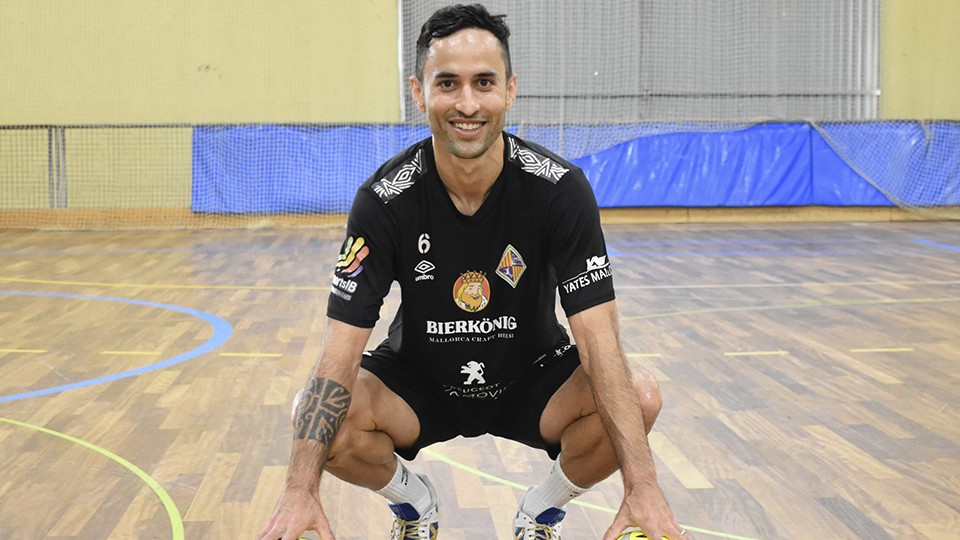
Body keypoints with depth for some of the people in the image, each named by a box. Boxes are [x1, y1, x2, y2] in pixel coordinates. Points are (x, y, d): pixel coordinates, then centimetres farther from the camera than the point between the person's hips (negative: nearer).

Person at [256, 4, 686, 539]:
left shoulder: (560, 188, -22)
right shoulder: (384, 199, -22)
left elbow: (599, 343, -28)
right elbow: (341, 351, -25)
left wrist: (643, 487, -39)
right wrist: (301, 492, -38)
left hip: (532, 379, 0)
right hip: (418, 383, 0)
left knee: (639, 396, -28)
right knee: (323, 416, -28)